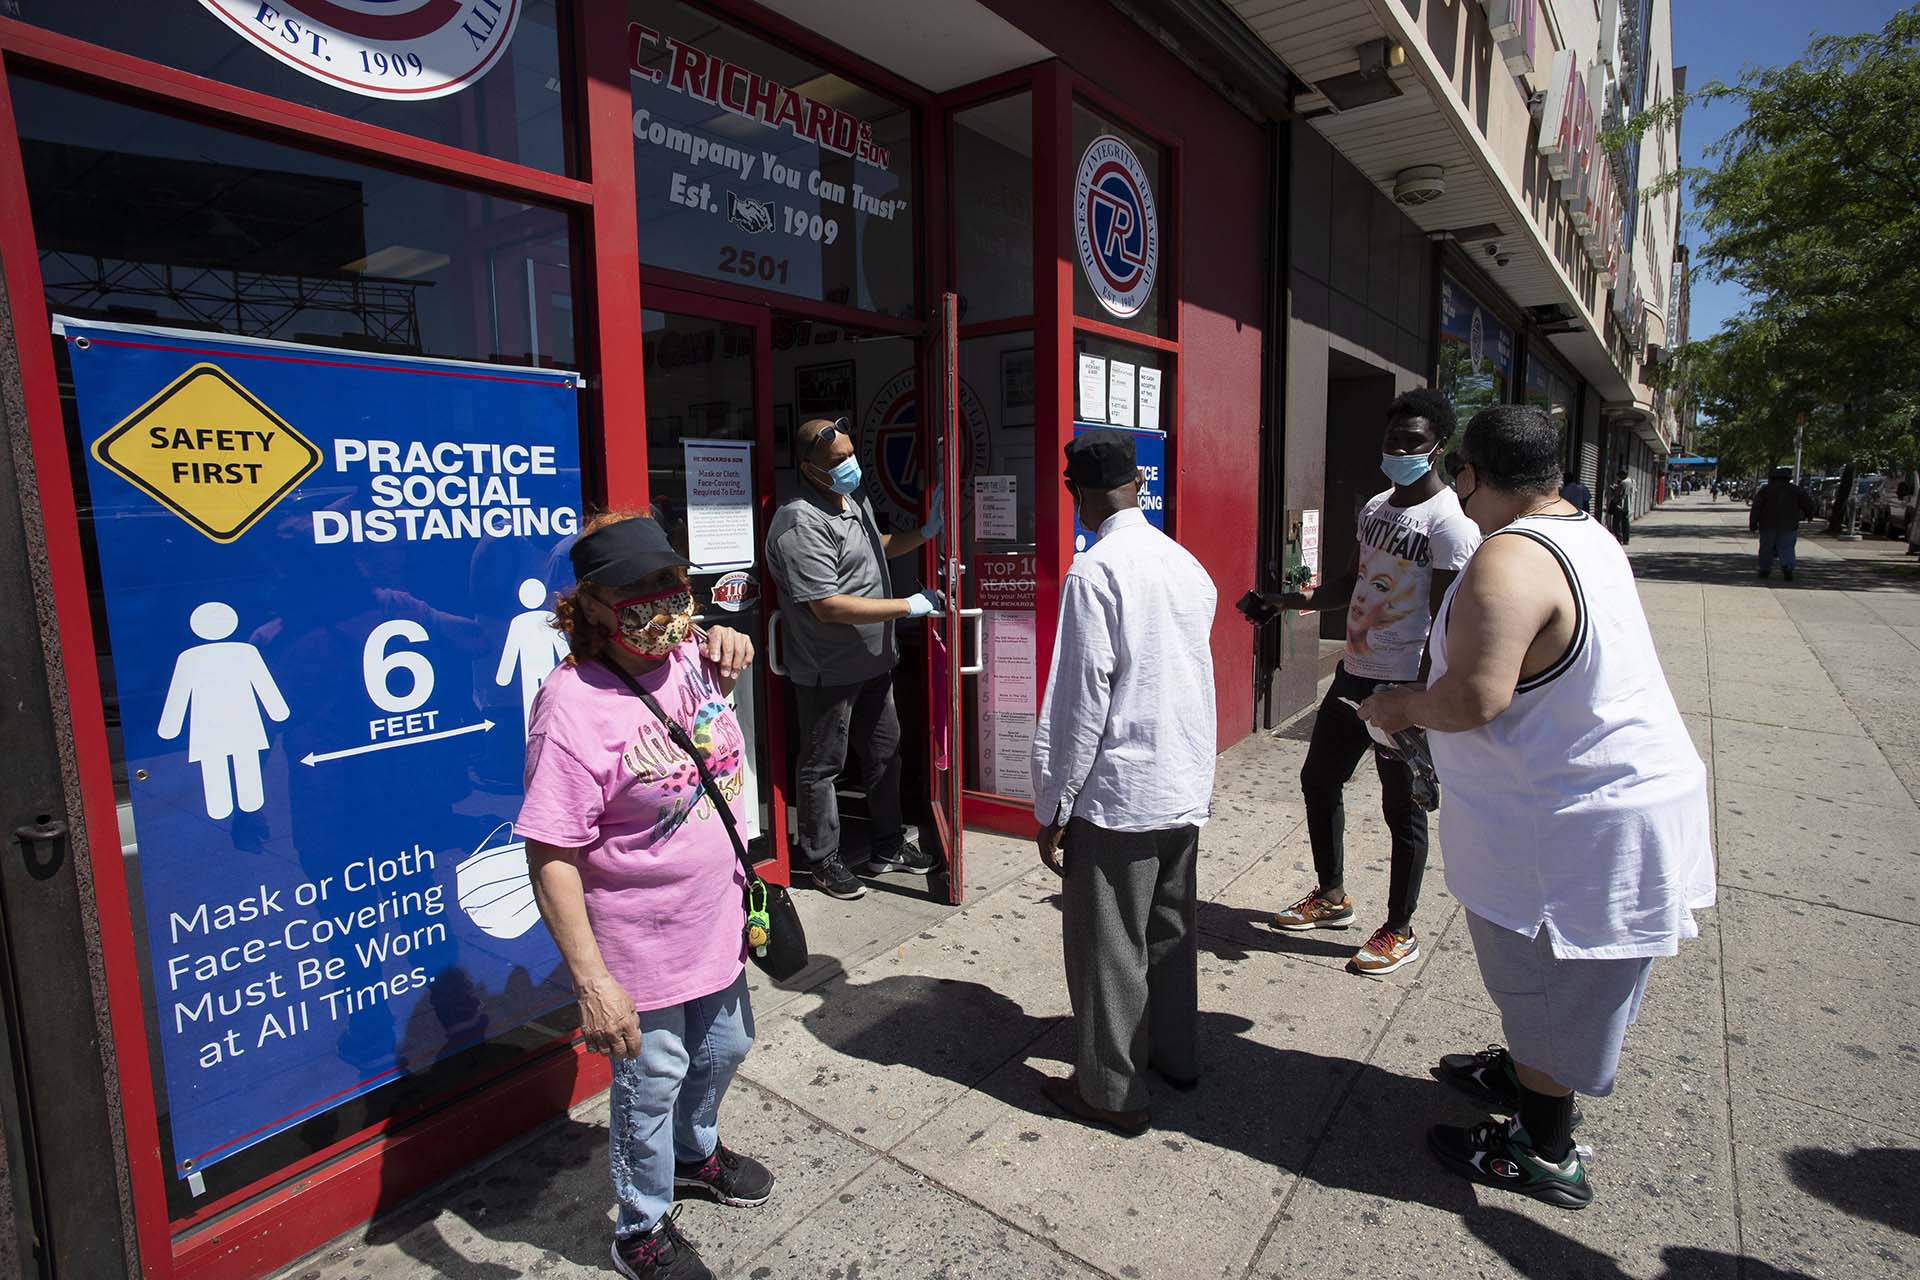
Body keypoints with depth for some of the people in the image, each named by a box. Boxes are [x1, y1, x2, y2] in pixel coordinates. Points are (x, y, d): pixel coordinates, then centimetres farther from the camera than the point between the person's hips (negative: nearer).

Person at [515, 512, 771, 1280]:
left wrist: (729, 647, -1)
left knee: (723, 1050, 27)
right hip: (641, 948, -7)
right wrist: (591, 980, -27)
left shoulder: (689, 655, -5)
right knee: (653, 1082, 14)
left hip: (717, 920, 7)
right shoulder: (572, 706, -26)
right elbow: (551, 858, -25)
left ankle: (696, 1154, 58)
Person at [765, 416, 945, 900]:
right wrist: (908, 606, -22)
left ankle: (888, 845, 36)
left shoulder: (856, 499, 7)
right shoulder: (800, 524, -24)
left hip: (873, 661, 9)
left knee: (884, 752, 19)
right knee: (822, 766, 7)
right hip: (829, 672, -9)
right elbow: (829, 606, -28)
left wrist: (927, 531, 14)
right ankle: (822, 860, 24)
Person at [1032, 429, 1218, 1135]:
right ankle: (1175, 1055, 41)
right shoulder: (1188, 564, 4)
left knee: (1109, 946, 9)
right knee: (1171, 928, 23)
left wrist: (1052, 807, -11)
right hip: (1188, 786, 8)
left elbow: (1079, 702, -19)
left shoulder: (1095, 572, -18)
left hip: (1118, 794, -7)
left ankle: (1111, 1090, 25)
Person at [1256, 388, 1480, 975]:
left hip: (1404, 685, -8)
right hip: (1354, 673, 8)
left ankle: (1400, 931, 23)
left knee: (1402, 807, 5)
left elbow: (1443, 624, -18)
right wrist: (1307, 600, 2)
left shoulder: (1449, 522, -15)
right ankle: (1332, 895, 36)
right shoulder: (1375, 506, 10)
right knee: (1318, 779, 17)